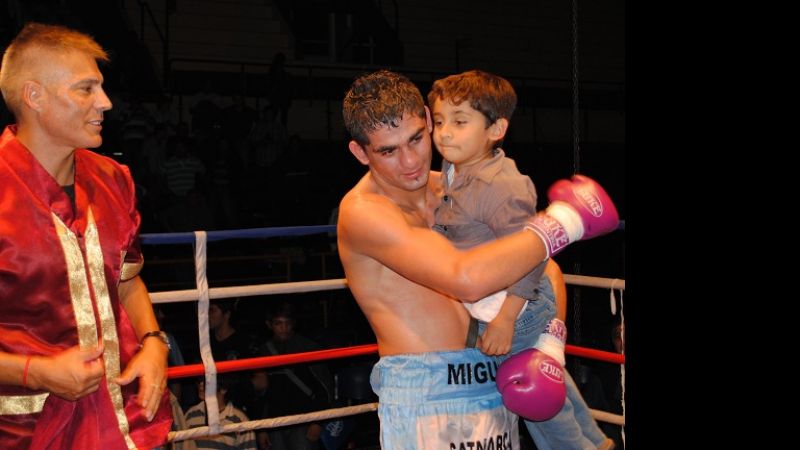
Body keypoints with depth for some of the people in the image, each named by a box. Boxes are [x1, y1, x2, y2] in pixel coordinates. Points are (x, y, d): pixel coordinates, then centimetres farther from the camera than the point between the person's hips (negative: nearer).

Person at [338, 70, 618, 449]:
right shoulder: (362, 212, -13)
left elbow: (541, 266, 15)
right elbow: (467, 280, -26)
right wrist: (562, 222, -15)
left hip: (494, 388, 6)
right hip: (422, 402, -5)